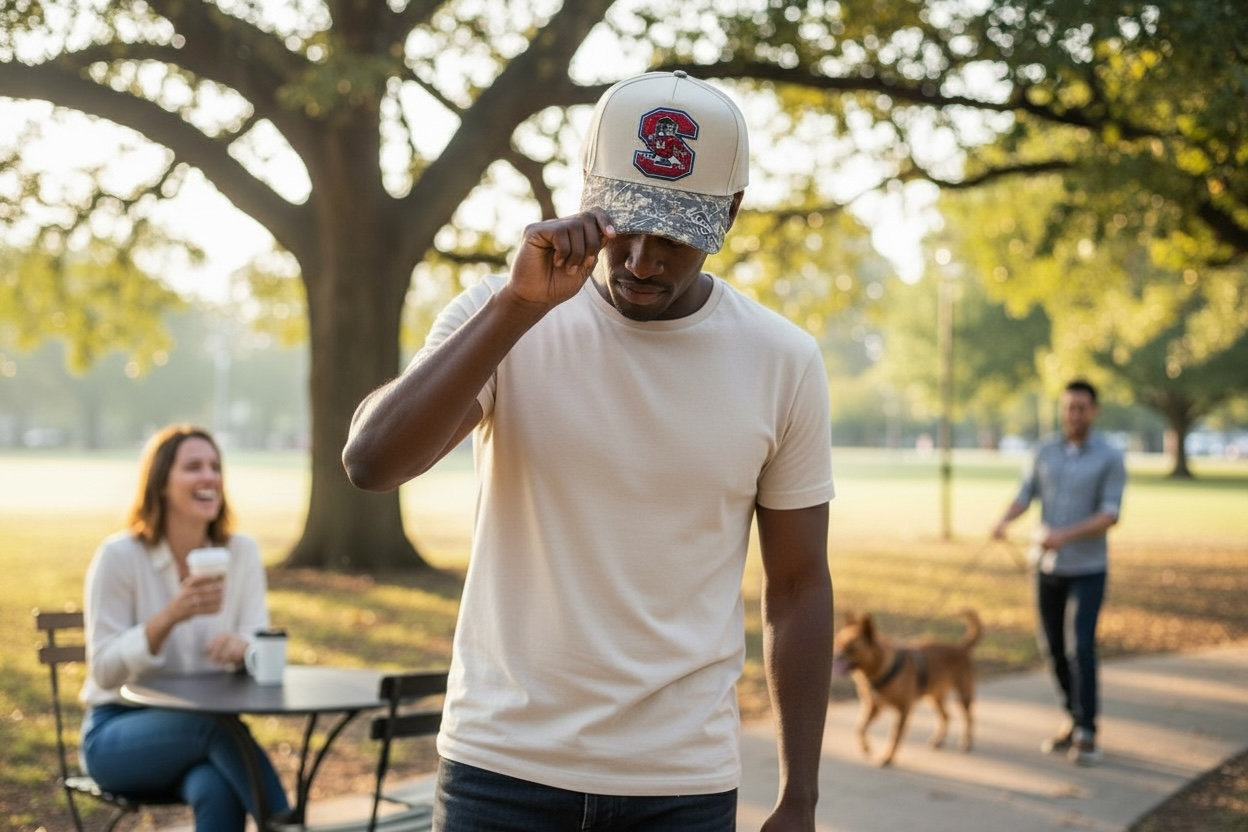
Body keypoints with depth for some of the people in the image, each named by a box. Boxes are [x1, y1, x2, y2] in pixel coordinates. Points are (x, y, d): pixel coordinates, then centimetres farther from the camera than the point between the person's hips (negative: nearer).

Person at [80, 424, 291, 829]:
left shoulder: (241, 552, 0)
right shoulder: (119, 556, -11)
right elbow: (105, 671, -14)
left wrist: (242, 647, -29)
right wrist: (171, 616, -31)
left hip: (203, 729, 3)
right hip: (117, 734, -3)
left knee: (218, 793, -34)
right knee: (216, 723, -36)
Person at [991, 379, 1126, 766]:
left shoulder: (1111, 459, -9)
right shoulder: (1045, 452, 4)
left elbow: (1110, 516, -16)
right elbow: (1024, 497, 2)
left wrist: (1065, 535, -29)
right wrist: (1004, 521, -21)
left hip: (1088, 567, -4)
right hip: (1047, 563, 5)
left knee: (1080, 646, -14)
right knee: (1052, 646, 8)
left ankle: (1086, 733, -7)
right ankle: (1074, 719, 24)